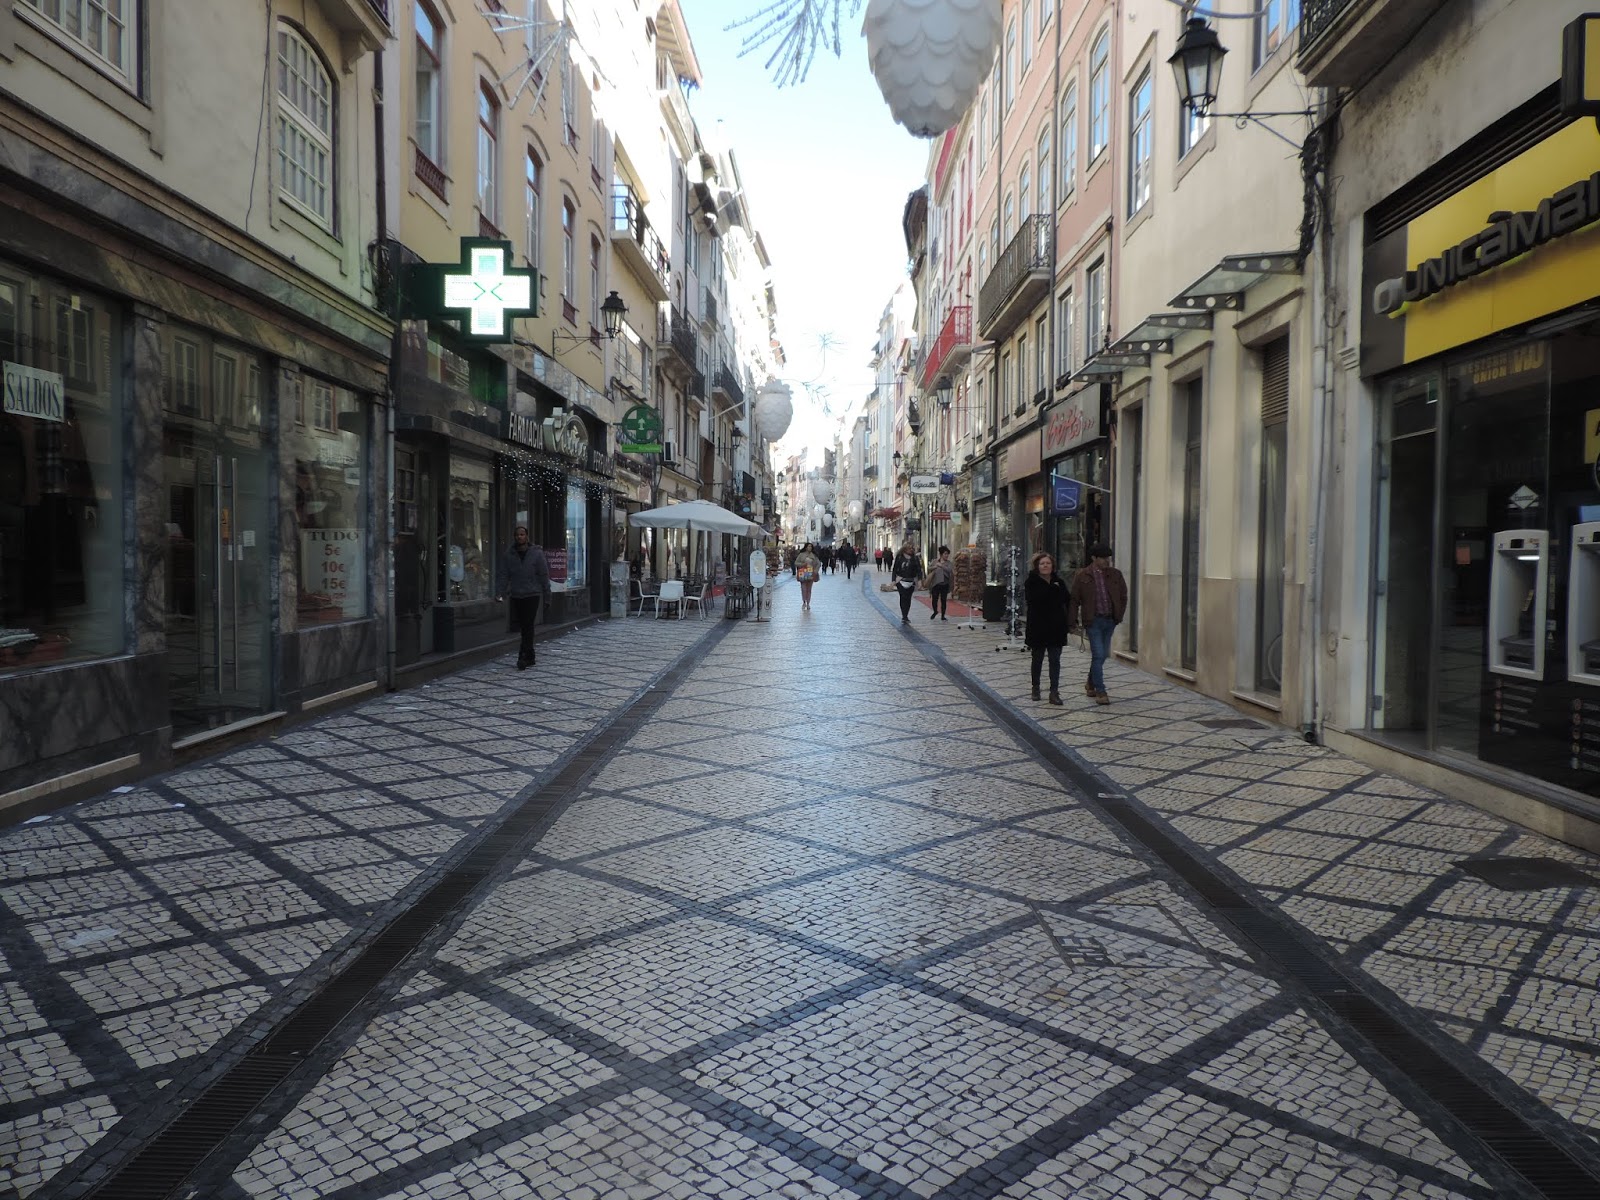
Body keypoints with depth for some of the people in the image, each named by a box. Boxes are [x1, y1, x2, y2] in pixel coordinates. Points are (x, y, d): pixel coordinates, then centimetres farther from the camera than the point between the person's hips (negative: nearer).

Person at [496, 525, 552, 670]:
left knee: (528, 626, -11)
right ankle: (530, 657, 19)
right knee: (523, 627, 9)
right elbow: (504, 575, 3)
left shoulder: (536, 554, -3)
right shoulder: (508, 555, 3)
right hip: (516, 596, 4)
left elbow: (544, 576, -1)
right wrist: (502, 593, -9)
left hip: (532, 595, -4)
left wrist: (547, 597, -1)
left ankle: (523, 657, -12)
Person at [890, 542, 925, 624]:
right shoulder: (899, 557, 0)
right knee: (903, 597, -13)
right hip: (901, 580, -2)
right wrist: (893, 580, -2)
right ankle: (904, 617, -12)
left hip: (911, 581, 2)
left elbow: (919, 569, 2)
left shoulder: (915, 558, 4)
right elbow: (894, 569, 3)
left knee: (908, 599, 5)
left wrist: (919, 579, -10)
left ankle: (905, 617, 15)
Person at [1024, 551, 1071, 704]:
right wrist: (1053, 590, -18)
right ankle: (1035, 688, 28)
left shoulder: (1058, 582, 7)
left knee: (1055, 660, -2)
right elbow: (1032, 599, -22)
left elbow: (1067, 600, 3)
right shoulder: (1031, 582, -5)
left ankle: (1054, 692, -3)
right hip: (1038, 627, -2)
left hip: (1056, 628, 2)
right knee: (1037, 659, 12)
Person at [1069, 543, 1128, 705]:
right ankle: (1100, 692, -4)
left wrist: (1119, 616, 8)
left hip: (1110, 620, 4)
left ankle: (1091, 684, 33)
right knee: (1098, 655, -9)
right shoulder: (1082, 576, -4)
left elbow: (1123, 596, 14)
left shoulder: (1115, 574, 6)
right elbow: (1074, 600, 0)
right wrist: (1074, 621, -4)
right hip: (1093, 620, -4)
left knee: (1102, 655, 13)